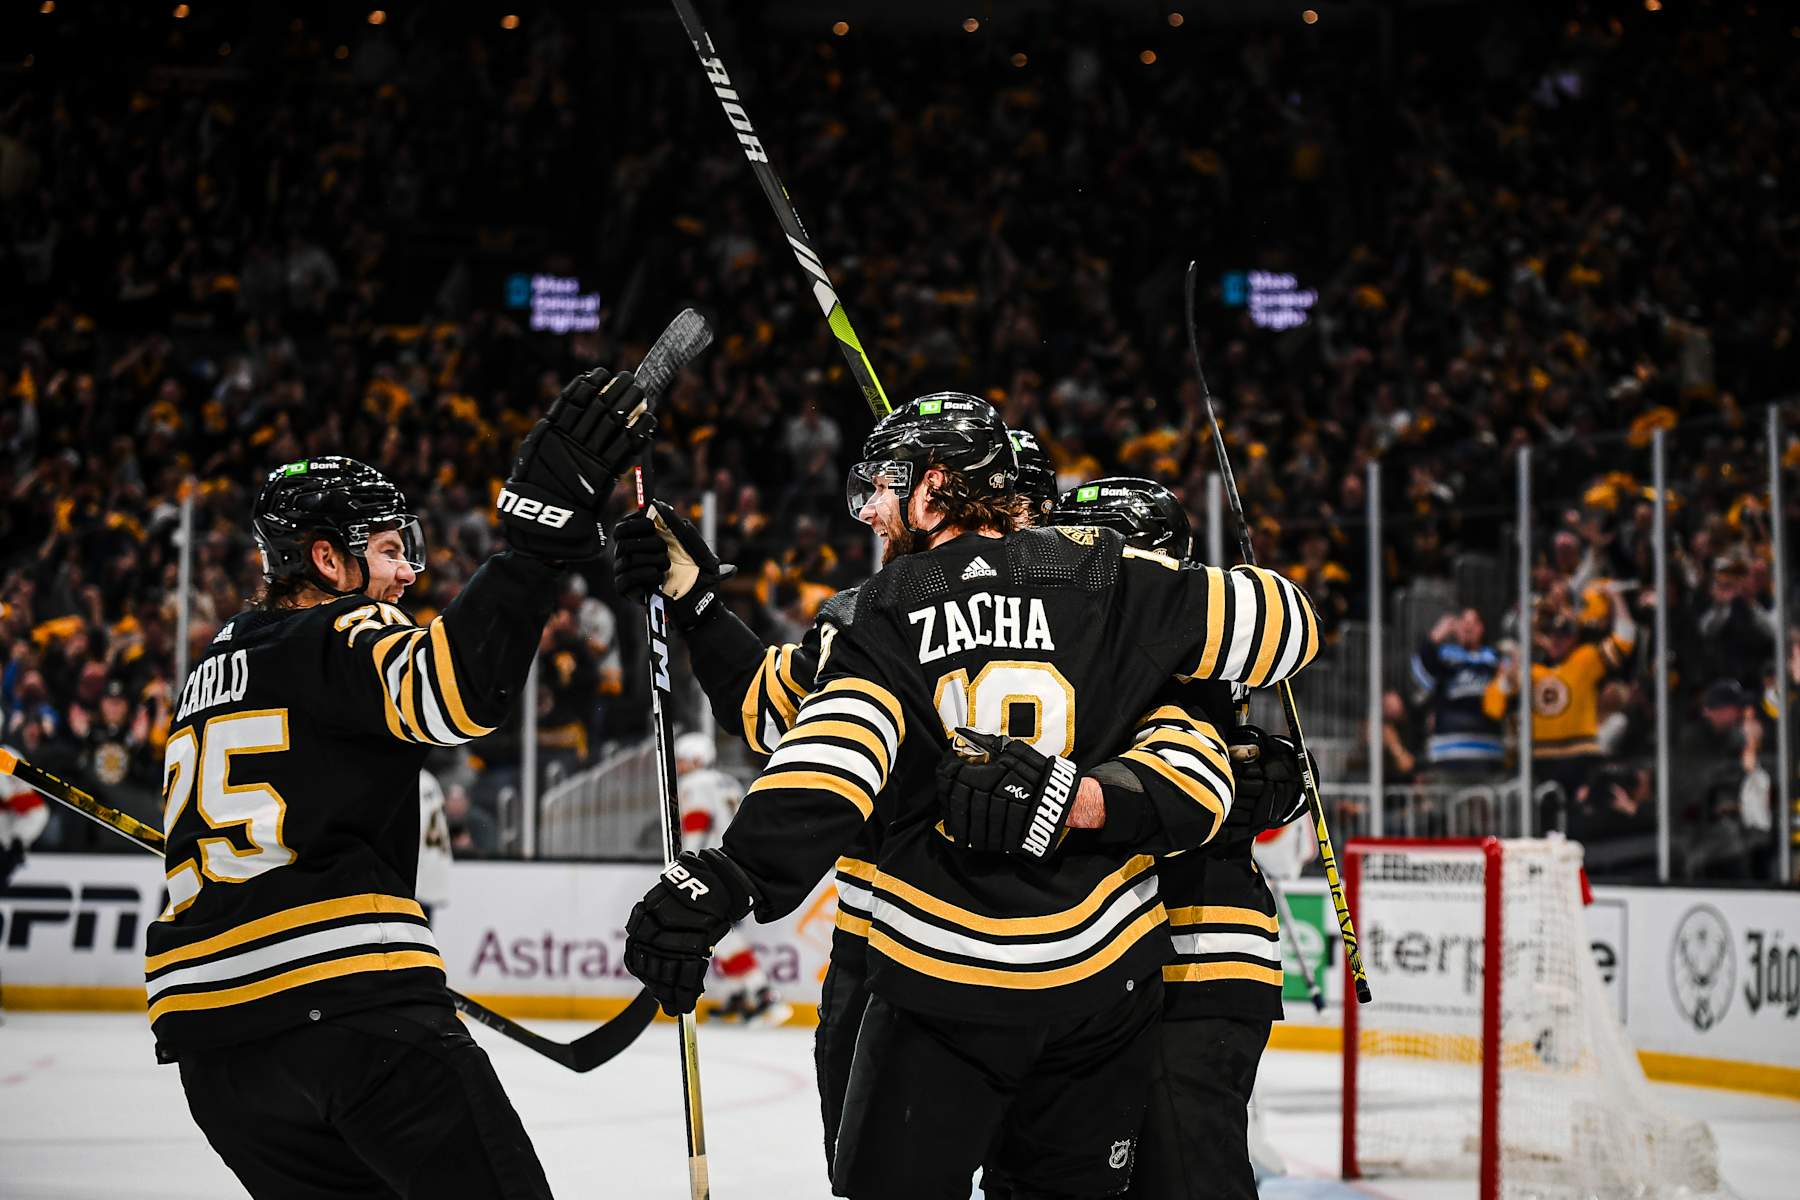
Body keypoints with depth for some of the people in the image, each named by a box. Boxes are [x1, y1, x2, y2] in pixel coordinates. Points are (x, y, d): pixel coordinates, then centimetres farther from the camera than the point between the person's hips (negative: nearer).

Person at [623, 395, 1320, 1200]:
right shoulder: (1107, 577, 2)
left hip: (941, 985, -3)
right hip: (1104, 978, 3)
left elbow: (832, 753, -20)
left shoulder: (884, 612, -3)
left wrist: (728, 877, -29)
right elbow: (1287, 622, 6)